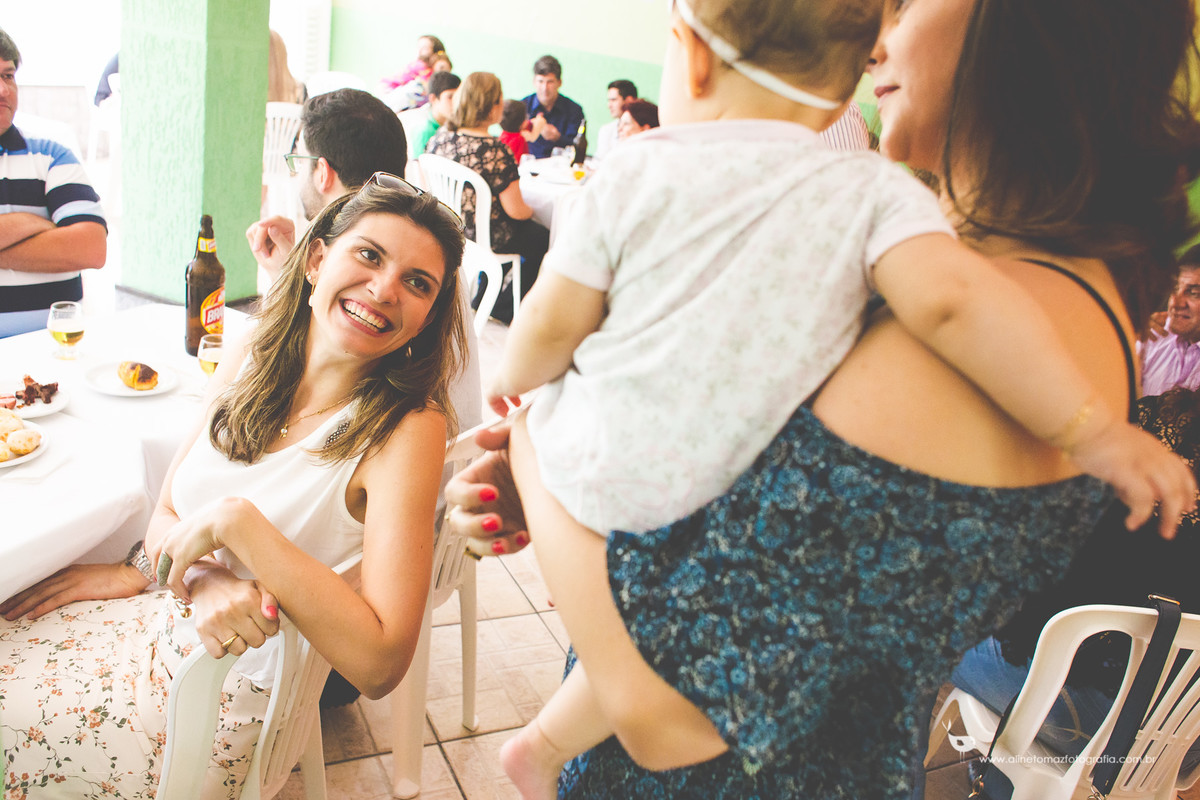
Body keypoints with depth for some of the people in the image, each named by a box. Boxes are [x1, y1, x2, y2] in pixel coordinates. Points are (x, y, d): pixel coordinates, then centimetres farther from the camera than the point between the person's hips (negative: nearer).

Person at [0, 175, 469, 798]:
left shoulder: (409, 427, -25)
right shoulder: (252, 360, -5)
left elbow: (379, 664, -31)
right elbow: (164, 518, 2)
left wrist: (236, 520, -30)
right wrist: (205, 581, -21)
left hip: (237, 695, -5)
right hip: (159, 624, 6)